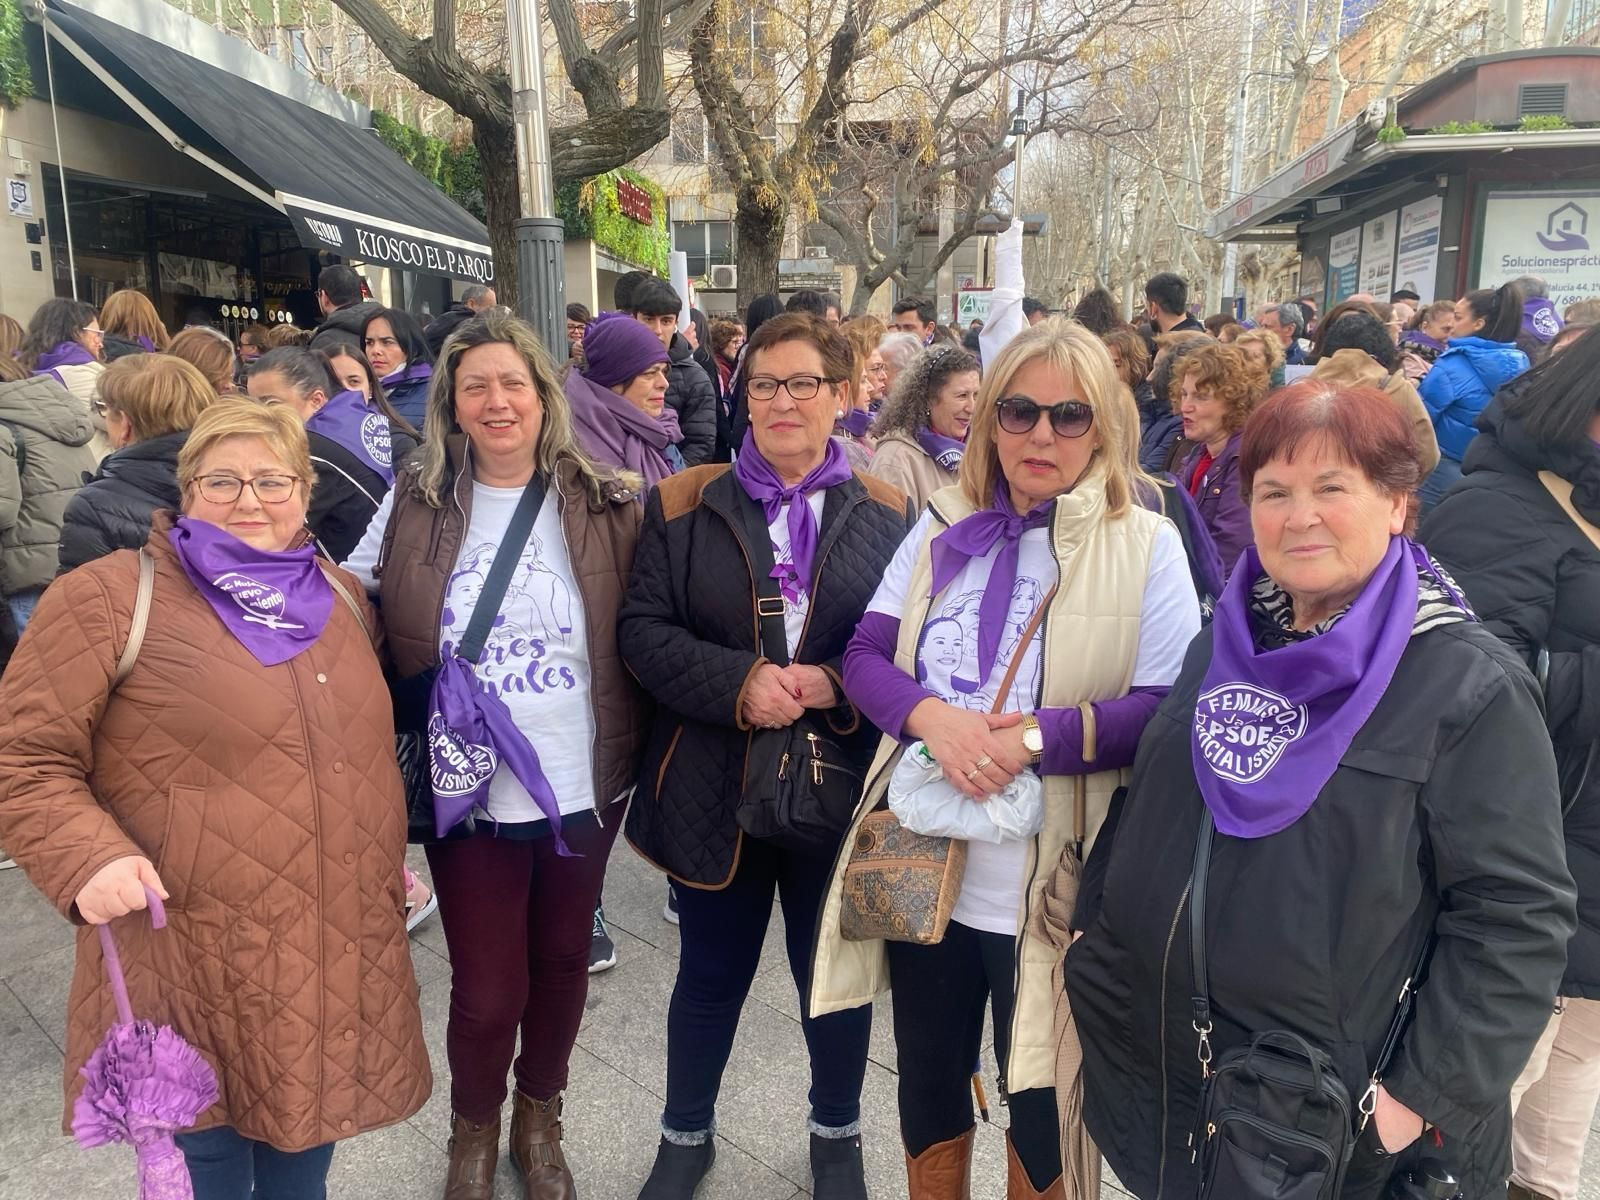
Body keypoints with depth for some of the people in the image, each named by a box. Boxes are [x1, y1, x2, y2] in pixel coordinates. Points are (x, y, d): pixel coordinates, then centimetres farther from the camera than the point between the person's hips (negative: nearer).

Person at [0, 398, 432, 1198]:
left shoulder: (342, 597, 9)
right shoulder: (108, 599, -9)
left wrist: (386, 858, 18)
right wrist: (86, 857, -23)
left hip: (342, 960, 5)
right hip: (191, 973, -4)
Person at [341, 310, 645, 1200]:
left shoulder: (606, 505, -4)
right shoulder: (417, 502, -2)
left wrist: (636, 757, -5)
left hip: (583, 787, 1)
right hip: (469, 792, 0)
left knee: (562, 961, 18)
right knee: (486, 988, 8)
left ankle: (540, 1119, 44)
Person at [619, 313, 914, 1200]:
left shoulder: (887, 513, -1)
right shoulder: (683, 505, -1)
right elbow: (642, 629, -6)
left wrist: (835, 683, -20)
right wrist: (739, 682, -21)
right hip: (715, 788, 0)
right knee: (710, 976, 17)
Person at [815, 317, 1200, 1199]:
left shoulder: (1147, 546, -9)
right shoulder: (944, 527, 3)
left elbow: (1168, 714, -13)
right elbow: (863, 655, 1)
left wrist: (1033, 737, -26)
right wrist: (929, 713, -20)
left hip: (1048, 883, -3)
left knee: (1038, 1097, 17)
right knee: (927, 1083, 22)